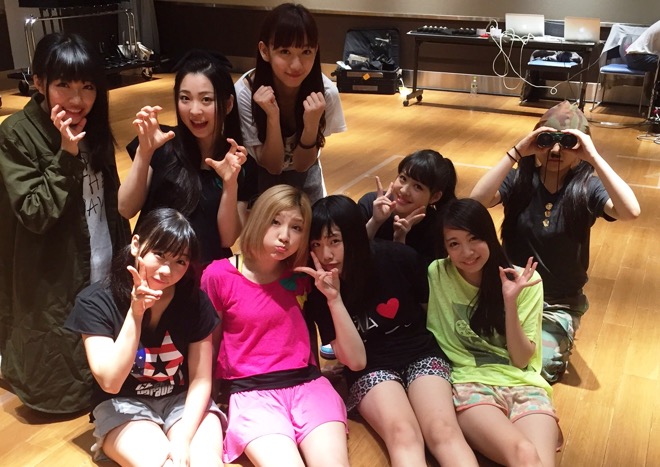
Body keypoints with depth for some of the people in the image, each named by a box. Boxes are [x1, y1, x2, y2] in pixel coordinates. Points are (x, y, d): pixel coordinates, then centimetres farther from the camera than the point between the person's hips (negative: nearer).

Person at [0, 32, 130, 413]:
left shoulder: (92, 126, 2)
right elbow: (35, 214, -22)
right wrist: (66, 154, -28)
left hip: (104, 271, 6)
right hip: (54, 282, -5)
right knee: (61, 386, 11)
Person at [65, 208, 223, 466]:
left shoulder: (195, 301, -11)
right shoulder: (96, 301, -16)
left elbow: (200, 380, -7)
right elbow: (110, 382, -21)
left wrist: (182, 439, -21)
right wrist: (135, 314, -31)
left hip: (184, 400, 2)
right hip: (123, 405, -1)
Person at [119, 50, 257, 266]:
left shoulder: (243, 165, -1)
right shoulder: (162, 144, -2)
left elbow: (228, 239, -2)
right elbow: (126, 210, -4)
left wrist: (230, 184, -15)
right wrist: (144, 153, -15)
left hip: (207, 269, 0)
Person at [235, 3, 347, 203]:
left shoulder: (326, 92, -26)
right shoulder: (245, 92, -29)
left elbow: (301, 165, -19)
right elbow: (272, 165, -24)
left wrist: (311, 124, -37)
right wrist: (273, 116, -39)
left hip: (303, 175, 1)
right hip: (259, 176, -1)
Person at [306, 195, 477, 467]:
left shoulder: (398, 258, -10)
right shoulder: (319, 291, -8)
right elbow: (353, 360, -15)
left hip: (420, 354, 1)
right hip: (370, 368, -1)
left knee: (444, 431, -28)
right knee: (403, 435, -31)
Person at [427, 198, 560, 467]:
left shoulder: (524, 282, 4)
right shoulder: (436, 275, 3)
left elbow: (521, 360, 2)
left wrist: (510, 302, -13)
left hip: (522, 385, 2)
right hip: (470, 383, -2)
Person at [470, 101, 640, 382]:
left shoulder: (587, 189, -10)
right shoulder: (519, 180, -9)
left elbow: (630, 211, -30)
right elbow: (477, 200, -27)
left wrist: (594, 157, -31)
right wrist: (516, 152, -28)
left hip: (559, 304, -1)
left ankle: (561, 339, 15)